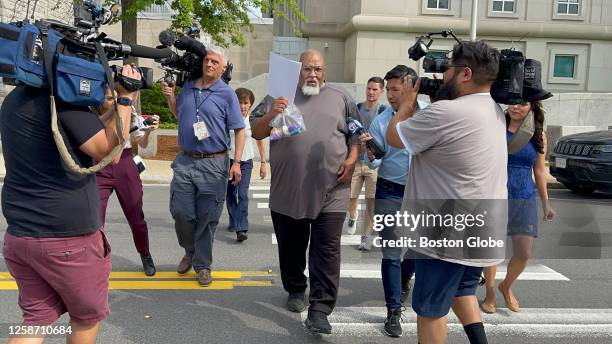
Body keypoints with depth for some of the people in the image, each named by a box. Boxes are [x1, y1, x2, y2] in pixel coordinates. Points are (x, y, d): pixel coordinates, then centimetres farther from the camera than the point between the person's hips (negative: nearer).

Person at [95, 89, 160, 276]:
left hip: (126, 168, 1)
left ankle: (145, 256, 35)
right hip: (100, 170, -1)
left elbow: (142, 144, 0)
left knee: (136, 219, 9)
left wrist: (148, 131, -22)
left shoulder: (129, 111, -4)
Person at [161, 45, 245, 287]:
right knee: (180, 212, 3)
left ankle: (202, 265, 19)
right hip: (185, 160, 4)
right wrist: (169, 96, 9)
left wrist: (236, 162, -12)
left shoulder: (226, 93, -3)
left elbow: (239, 130, -4)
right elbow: (178, 115, 28)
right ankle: (190, 251, 30)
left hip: (213, 164, -4)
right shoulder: (187, 87, 11)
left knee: (207, 218, 3)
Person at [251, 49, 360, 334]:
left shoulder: (341, 98, 9)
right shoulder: (279, 95, 7)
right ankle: (295, 290, 36)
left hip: (330, 192, 0)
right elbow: (256, 133, 3)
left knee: (326, 250, -3)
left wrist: (352, 159, -5)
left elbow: (356, 133, 12)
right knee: (291, 247, 14)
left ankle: (319, 310, 2)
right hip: (288, 190, 1)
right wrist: (271, 115, -16)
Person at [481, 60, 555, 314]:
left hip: (524, 199, 3)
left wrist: (546, 202, 14)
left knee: (524, 253, 2)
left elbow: (540, 171, 12)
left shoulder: (538, 135, 4)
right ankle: (490, 295, 27)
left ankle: (507, 286, 32)